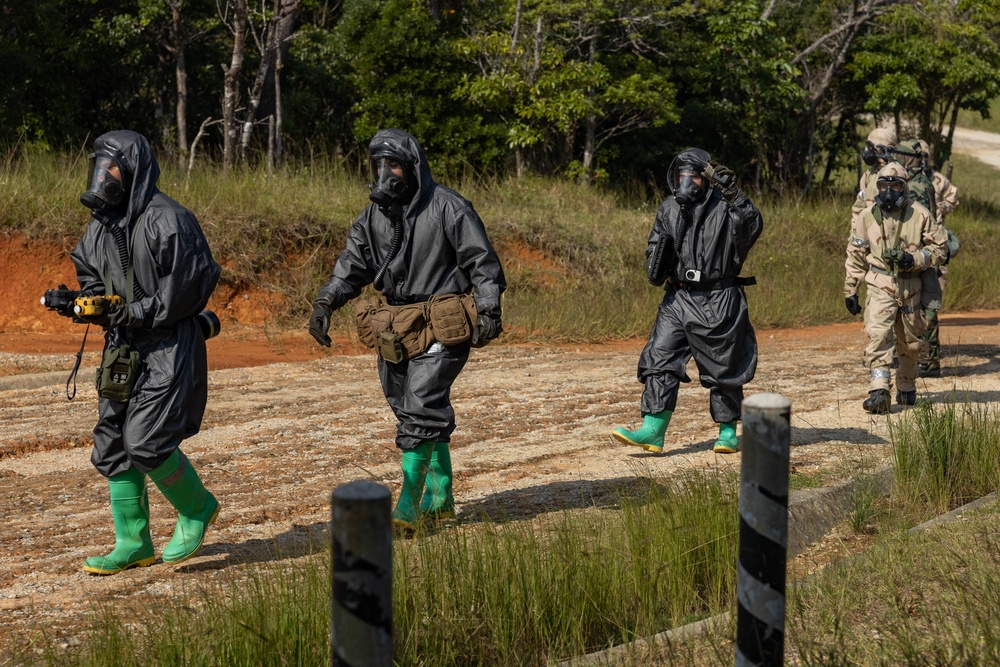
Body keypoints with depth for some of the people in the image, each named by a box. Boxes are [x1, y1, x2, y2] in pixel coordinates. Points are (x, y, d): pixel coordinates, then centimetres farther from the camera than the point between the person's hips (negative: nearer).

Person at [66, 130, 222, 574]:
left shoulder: (166, 220, -16)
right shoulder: (101, 225, 11)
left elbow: (190, 286, -19)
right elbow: (90, 274, 22)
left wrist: (135, 313, -20)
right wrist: (87, 302, 0)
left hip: (169, 346, -9)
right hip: (123, 348, 9)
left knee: (147, 441, -16)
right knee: (112, 444, 6)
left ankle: (197, 509, 10)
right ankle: (133, 544, 16)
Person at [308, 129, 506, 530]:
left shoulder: (447, 207, -8)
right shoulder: (374, 215, 10)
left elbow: (481, 260, -8)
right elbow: (352, 266, 13)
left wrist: (489, 309, -15)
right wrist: (325, 302, -1)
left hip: (440, 327, -6)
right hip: (394, 328, 6)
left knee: (421, 408, -14)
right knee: (421, 412, 10)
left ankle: (409, 501, -10)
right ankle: (440, 496, 21)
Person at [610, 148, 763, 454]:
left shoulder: (725, 208, -8)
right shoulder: (669, 210, 8)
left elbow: (753, 225, -26)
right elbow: (656, 250, 18)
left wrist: (732, 193, -35)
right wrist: (656, 271, -1)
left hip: (719, 303, -4)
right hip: (678, 299, 5)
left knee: (723, 369, 5)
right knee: (660, 360, -5)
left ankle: (728, 431, 20)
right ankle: (652, 431, -6)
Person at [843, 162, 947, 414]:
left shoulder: (920, 215, -3)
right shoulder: (867, 218, 0)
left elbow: (938, 248, 2)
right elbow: (855, 256, 7)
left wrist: (915, 259, -16)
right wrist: (850, 291, 7)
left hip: (911, 287, 1)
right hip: (879, 287, -1)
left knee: (910, 342, 14)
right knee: (877, 335, -19)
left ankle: (906, 387, 35)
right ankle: (879, 391, -24)